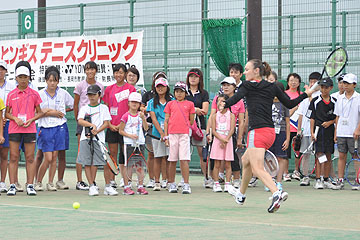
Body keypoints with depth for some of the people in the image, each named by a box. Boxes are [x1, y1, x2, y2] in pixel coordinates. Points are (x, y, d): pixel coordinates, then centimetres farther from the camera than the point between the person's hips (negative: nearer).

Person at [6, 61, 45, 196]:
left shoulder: (34, 94, 5)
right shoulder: (11, 95, 7)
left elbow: (40, 112, 8)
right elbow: (6, 113, 10)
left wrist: (32, 119, -9)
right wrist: (15, 118, -9)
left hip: (30, 129, 0)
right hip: (14, 129, 0)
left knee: (30, 158, 0)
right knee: (13, 157, -2)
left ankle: (30, 186, 4)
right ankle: (12, 186, 1)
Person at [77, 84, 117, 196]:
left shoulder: (103, 108, 10)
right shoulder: (84, 108, 12)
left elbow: (106, 123, 2)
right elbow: (80, 121, -4)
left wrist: (96, 131, -12)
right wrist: (92, 125, -20)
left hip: (99, 138, -1)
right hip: (85, 138, 2)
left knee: (105, 162, -7)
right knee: (87, 163, -1)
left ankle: (108, 187, 2)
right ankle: (92, 186, 5)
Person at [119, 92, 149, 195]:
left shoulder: (140, 115, 9)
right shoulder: (126, 116, -4)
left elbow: (146, 128, 4)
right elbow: (120, 131, -2)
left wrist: (143, 118, -10)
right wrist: (130, 135, -15)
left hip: (140, 143, 4)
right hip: (129, 143, -4)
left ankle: (140, 186, 8)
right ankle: (126, 186, 3)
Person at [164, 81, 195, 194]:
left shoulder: (189, 104, 10)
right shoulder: (170, 104, 12)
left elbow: (191, 121, 13)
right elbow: (166, 120, 10)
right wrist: (166, 136, 4)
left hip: (184, 134, -1)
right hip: (172, 134, 2)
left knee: (184, 159, -9)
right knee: (172, 160, 5)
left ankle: (186, 184, -9)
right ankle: (172, 184, 14)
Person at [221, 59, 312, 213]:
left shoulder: (248, 86, -1)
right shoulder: (272, 87, 14)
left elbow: (236, 98, -20)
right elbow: (290, 104, 16)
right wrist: (306, 94, 27)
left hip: (258, 131, -8)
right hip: (270, 132, 8)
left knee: (258, 169, -16)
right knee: (246, 160, 27)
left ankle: (277, 193, -39)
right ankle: (241, 195, 41)